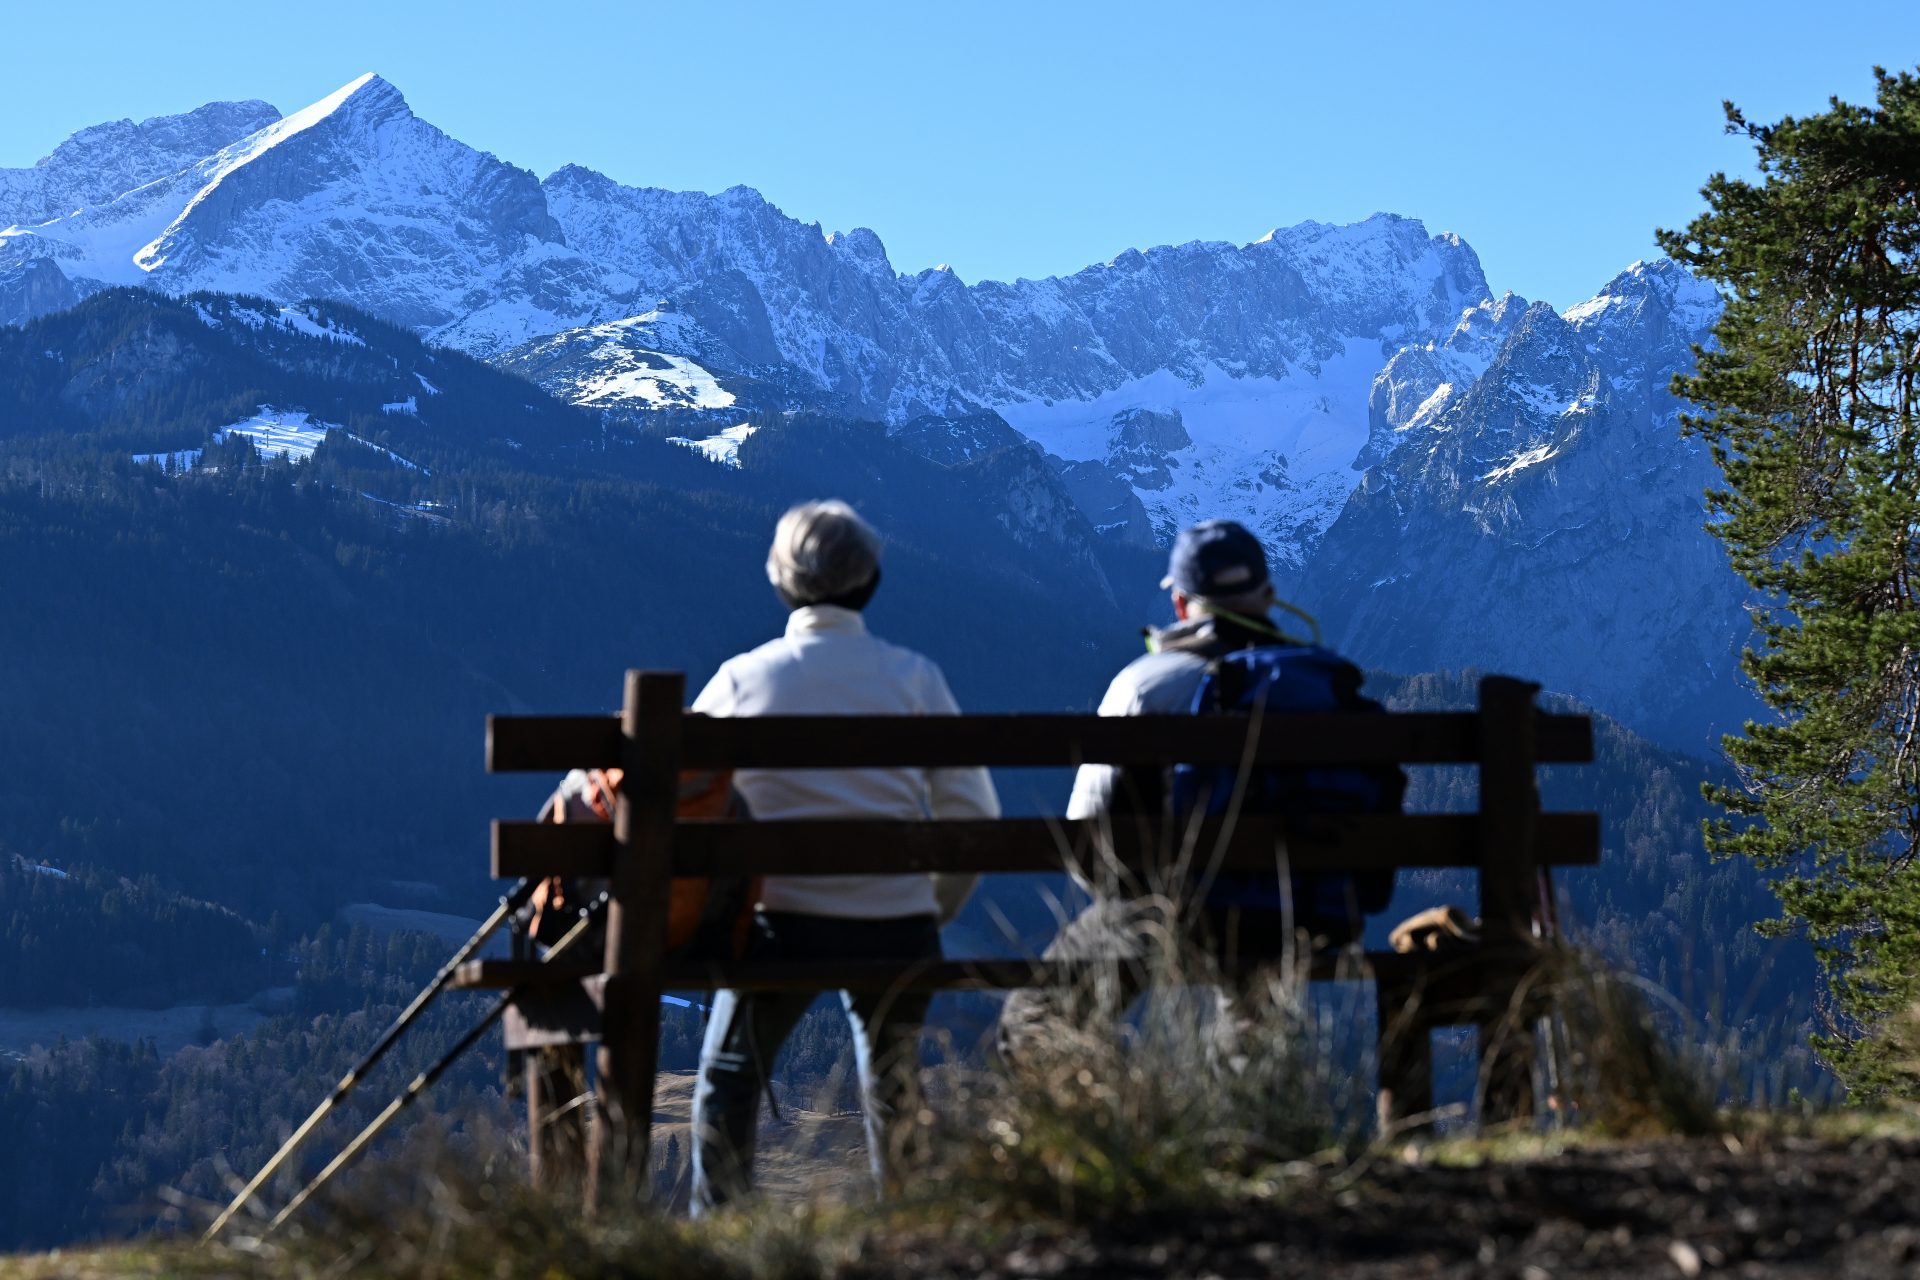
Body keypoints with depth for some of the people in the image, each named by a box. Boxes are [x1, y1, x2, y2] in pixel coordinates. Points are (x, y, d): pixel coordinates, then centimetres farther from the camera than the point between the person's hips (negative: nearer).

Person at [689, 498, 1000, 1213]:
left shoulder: (741, 678, 1)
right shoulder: (914, 677, 1)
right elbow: (973, 812, 0)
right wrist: (938, 908, 13)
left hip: (781, 918, -1)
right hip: (895, 923, 1)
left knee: (729, 1081, 14)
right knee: (895, 1093, 17)